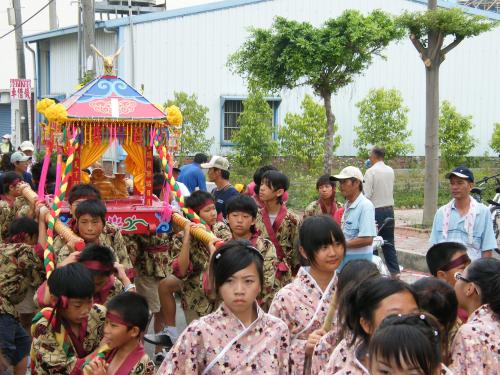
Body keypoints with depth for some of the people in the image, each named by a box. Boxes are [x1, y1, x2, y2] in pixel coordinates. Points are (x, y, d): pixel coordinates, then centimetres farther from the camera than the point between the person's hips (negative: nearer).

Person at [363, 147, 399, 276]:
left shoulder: (370, 172, -13)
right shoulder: (391, 171, 6)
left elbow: (367, 194, -16)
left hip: (376, 210, -6)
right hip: (389, 210, 6)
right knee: (389, 243, 12)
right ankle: (394, 271, 11)